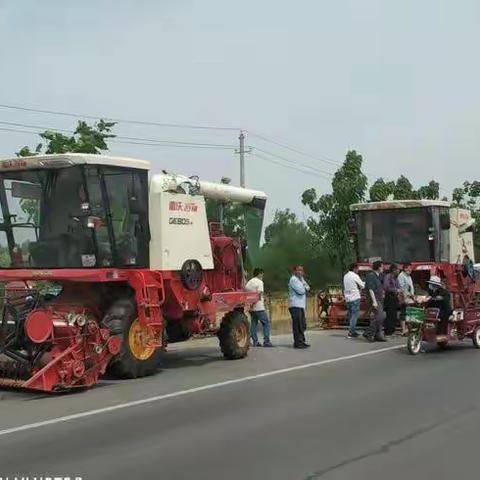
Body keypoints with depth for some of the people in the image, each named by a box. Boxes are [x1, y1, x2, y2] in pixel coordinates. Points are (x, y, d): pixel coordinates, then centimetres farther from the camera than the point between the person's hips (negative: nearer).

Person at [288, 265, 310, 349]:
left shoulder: (300, 279, 23)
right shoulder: (293, 279, -9)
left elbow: (307, 287, 15)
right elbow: (301, 291, -18)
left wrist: (304, 288, -5)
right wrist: (305, 288, 2)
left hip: (301, 306, 10)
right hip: (295, 305, -10)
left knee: (303, 325, 13)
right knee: (298, 325, -10)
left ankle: (301, 341, 20)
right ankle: (297, 343, -9)